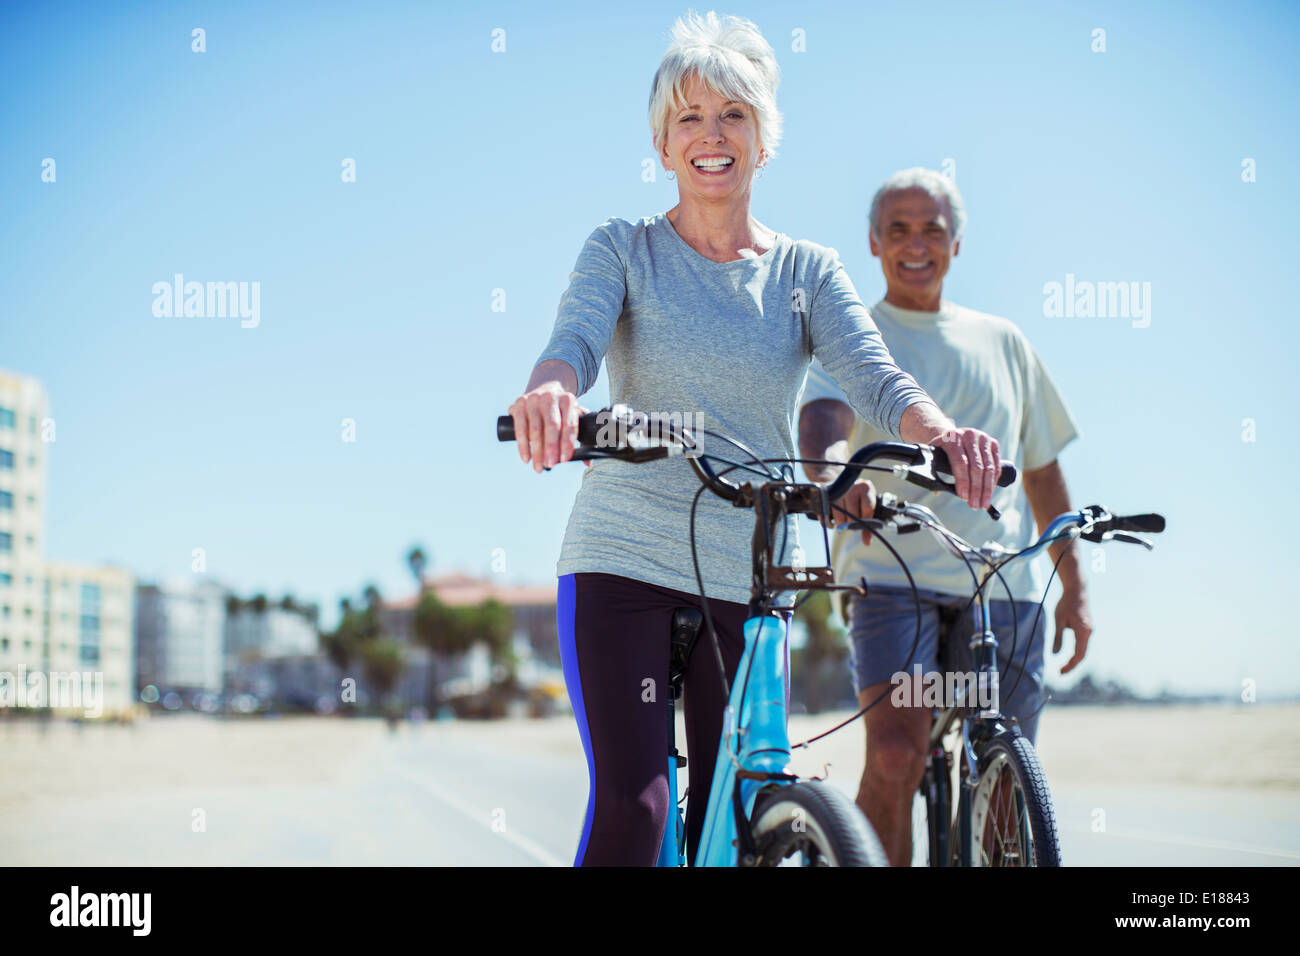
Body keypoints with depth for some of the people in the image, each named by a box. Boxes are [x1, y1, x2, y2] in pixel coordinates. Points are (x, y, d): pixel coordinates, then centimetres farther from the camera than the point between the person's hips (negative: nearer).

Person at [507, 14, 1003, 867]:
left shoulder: (808, 272, 7)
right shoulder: (624, 250, 3)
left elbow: (875, 377, -8)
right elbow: (574, 339, -16)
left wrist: (942, 431, -31)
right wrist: (552, 389, -41)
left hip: (750, 576, 3)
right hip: (622, 562, -2)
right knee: (631, 809, -16)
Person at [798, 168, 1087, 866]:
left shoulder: (1001, 342, 18)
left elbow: (1042, 470, 22)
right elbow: (822, 416, -14)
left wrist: (1074, 588, 17)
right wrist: (835, 475, -37)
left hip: (1005, 586, 3)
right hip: (893, 573, -3)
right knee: (895, 758, -21)